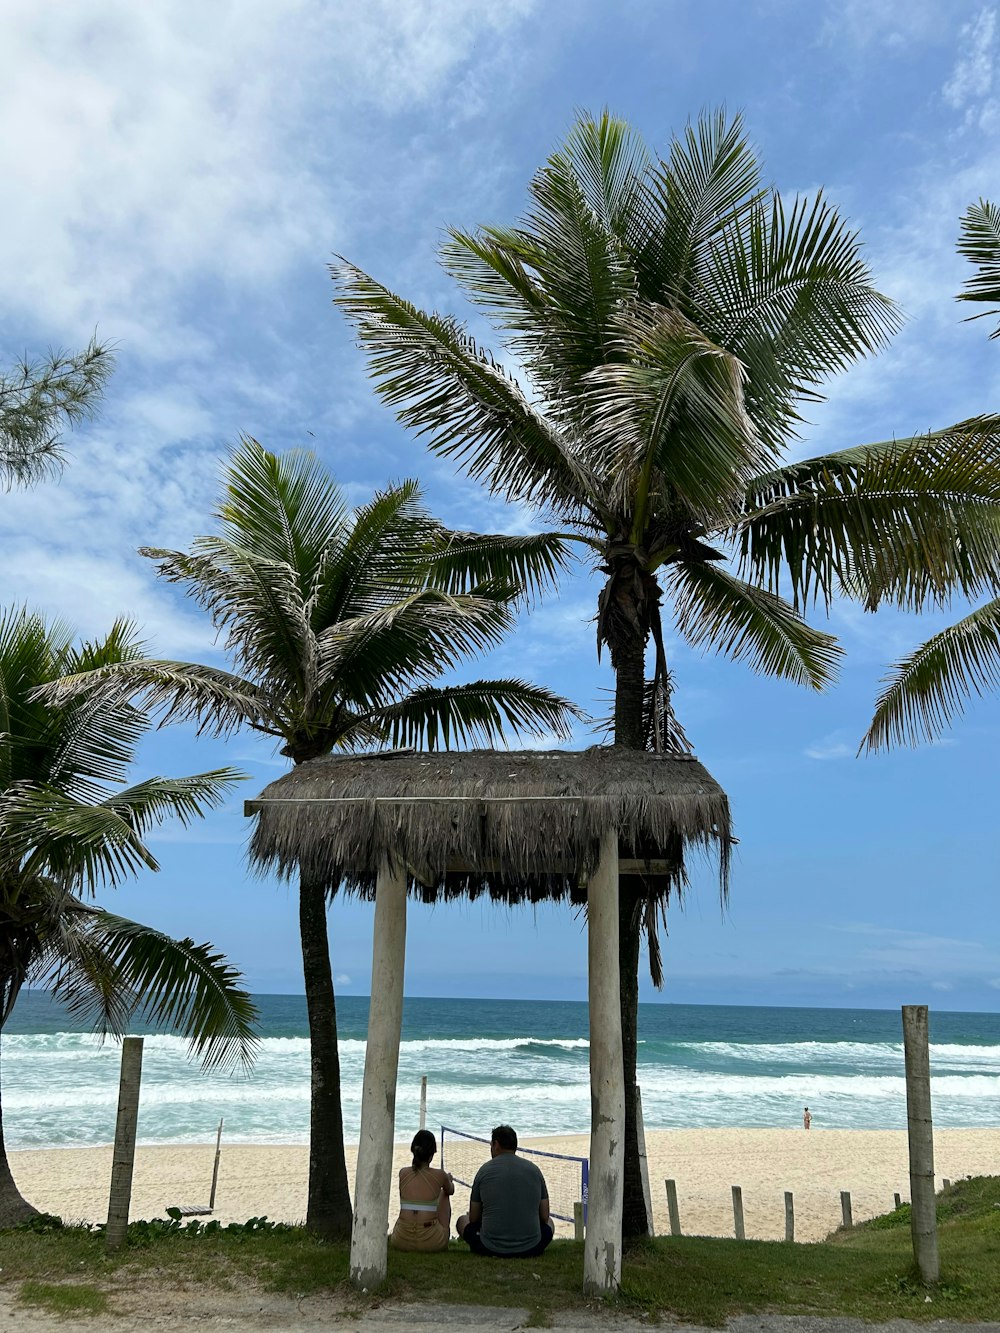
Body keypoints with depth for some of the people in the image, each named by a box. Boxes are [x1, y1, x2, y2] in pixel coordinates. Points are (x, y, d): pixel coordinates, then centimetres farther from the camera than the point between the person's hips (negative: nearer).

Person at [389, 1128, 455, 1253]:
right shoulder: (439, 1175, -8)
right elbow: (450, 1191, 17)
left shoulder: (403, 1173, -2)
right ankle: (444, 1242, 35)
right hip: (430, 1244, -2)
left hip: (401, 1242, 2)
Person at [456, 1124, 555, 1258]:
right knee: (549, 1223, 33)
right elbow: (544, 1217, 9)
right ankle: (525, 1254, 12)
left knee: (463, 1220, 26)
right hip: (531, 1248, 2)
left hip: (491, 1247, -2)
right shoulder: (534, 1170, 5)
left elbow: (473, 1218, 6)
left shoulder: (485, 1170, -1)